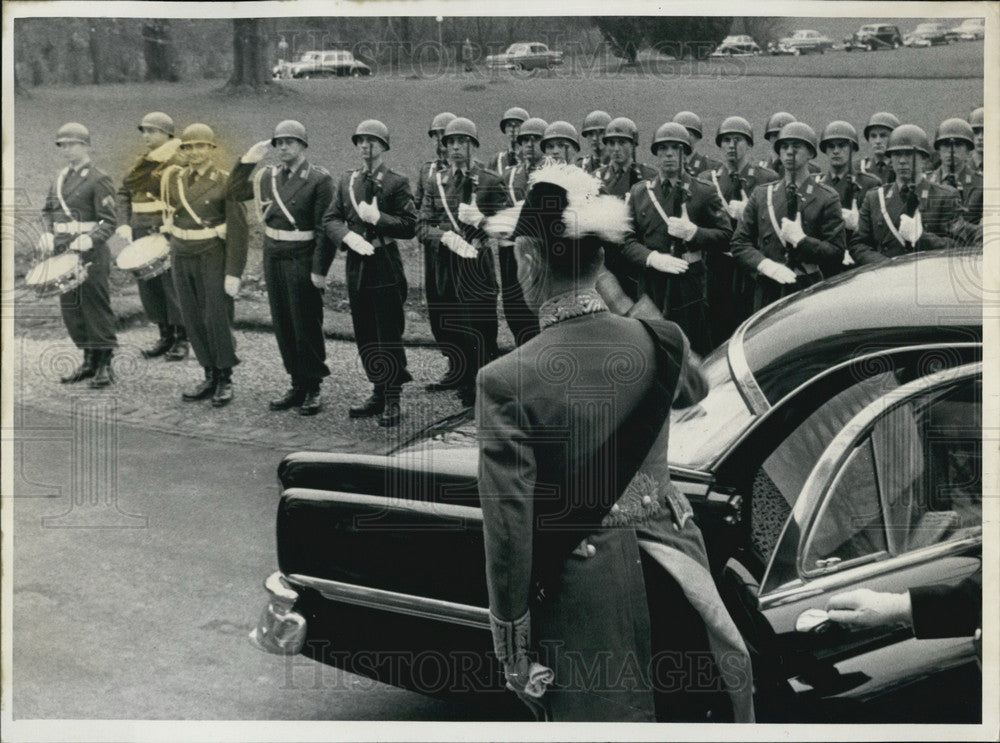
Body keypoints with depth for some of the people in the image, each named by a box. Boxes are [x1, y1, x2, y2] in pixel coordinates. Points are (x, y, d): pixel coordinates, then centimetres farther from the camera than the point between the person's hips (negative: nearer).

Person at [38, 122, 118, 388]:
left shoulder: (99, 179, -8)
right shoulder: (61, 177, 15)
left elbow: (108, 221, -13)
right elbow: (48, 210, 22)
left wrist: (89, 240, -28)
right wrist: (48, 234, 3)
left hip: (90, 254, -7)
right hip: (63, 253, 7)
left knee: (96, 306, -2)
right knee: (70, 307, 10)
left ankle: (104, 366, 5)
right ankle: (89, 361, 21)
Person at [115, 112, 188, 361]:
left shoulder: (179, 162, -7)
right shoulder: (141, 163, 14)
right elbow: (124, 193, 16)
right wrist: (124, 224, 2)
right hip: (142, 232, 7)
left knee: (173, 285, -4)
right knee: (148, 284, 8)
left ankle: (181, 340, 6)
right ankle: (165, 337, 19)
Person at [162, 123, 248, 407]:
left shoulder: (224, 182, -8)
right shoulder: (173, 178, 6)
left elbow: (238, 229, -11)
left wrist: (233, 273, -15)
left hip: (213, 260, -5)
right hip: (182, 259, 5)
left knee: (217, 319, -2)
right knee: (193, 320, 8)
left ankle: (225, 381, 10)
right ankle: (210, 377, 18)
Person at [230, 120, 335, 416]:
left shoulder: (319, 179, -9)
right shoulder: (268, 176, 9)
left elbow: (325, 228, -12)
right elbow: (235, 192, 15)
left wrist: (320, 269, -17)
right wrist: (249, 159, 5)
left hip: (303, 261, -6)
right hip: (273, 257, 6)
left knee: (307, 326, 0)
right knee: (282, 325, 11)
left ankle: (313, 390, 11)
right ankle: (297, 385, 21)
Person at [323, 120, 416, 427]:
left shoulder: (397, 182, -4)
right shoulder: (347, 180, 12)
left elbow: (410, 226, -8)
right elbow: (330, 219, 7)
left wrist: (377, 218, -17)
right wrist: (349, 236, -11)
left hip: (386, 266, -5)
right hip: (356, 264, 6)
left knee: (388, 335, -4)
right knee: (365, 335, 11)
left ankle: (392, 401, 2)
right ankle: (378, 393, 22)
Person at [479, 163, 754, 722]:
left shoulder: (508, 382, -20)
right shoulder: (660, 344, -7)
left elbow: (510, 532, -16)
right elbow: (694, 390, 20)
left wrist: (513, 648, -4)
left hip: (584, 597, -3)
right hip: (671, 568, 4)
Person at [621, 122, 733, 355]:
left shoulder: (704, 192, 5)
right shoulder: (639, 192, 12)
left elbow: (725, 237, 2)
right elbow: (627, 240, 7)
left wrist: (692, 232, -14)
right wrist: (653, 258, -12)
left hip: (691, 291, -2)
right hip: (651, 289, 2)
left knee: (695, 354, -2)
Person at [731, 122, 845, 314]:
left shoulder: (827, 198, 4)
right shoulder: (761, 195, 13)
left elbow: (837, 253, 0)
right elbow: (739, 244, 9)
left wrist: (800, 240, -11)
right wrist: (766, 265, -8)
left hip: (810, 291, -2)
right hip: (768, 295, 2)